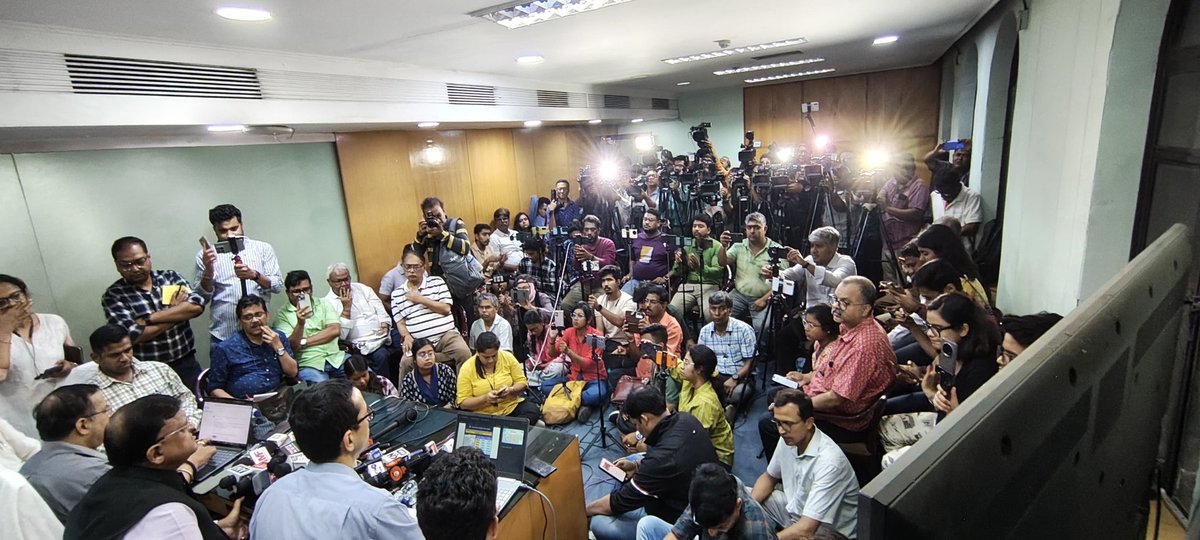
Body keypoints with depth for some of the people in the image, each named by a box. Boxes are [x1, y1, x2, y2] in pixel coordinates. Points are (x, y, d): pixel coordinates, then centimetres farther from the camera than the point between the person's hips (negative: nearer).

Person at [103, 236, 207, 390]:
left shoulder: (170, 276, 1)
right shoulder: (113, 295, -5)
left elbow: (196, 306, -15)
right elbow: (132, 336, -18)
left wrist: (149, 319, -16)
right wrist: (176, 313, -12)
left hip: (186, 364, 2)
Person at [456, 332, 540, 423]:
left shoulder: (508, 357, -4)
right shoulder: (467, 368, -7)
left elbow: (522, 382, 4)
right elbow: (463, 403, -5)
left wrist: (511, 390, -18)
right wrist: (485, 398, -22)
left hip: (512, 406, 1)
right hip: (483, 415, -1)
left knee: (533, 411, -26)